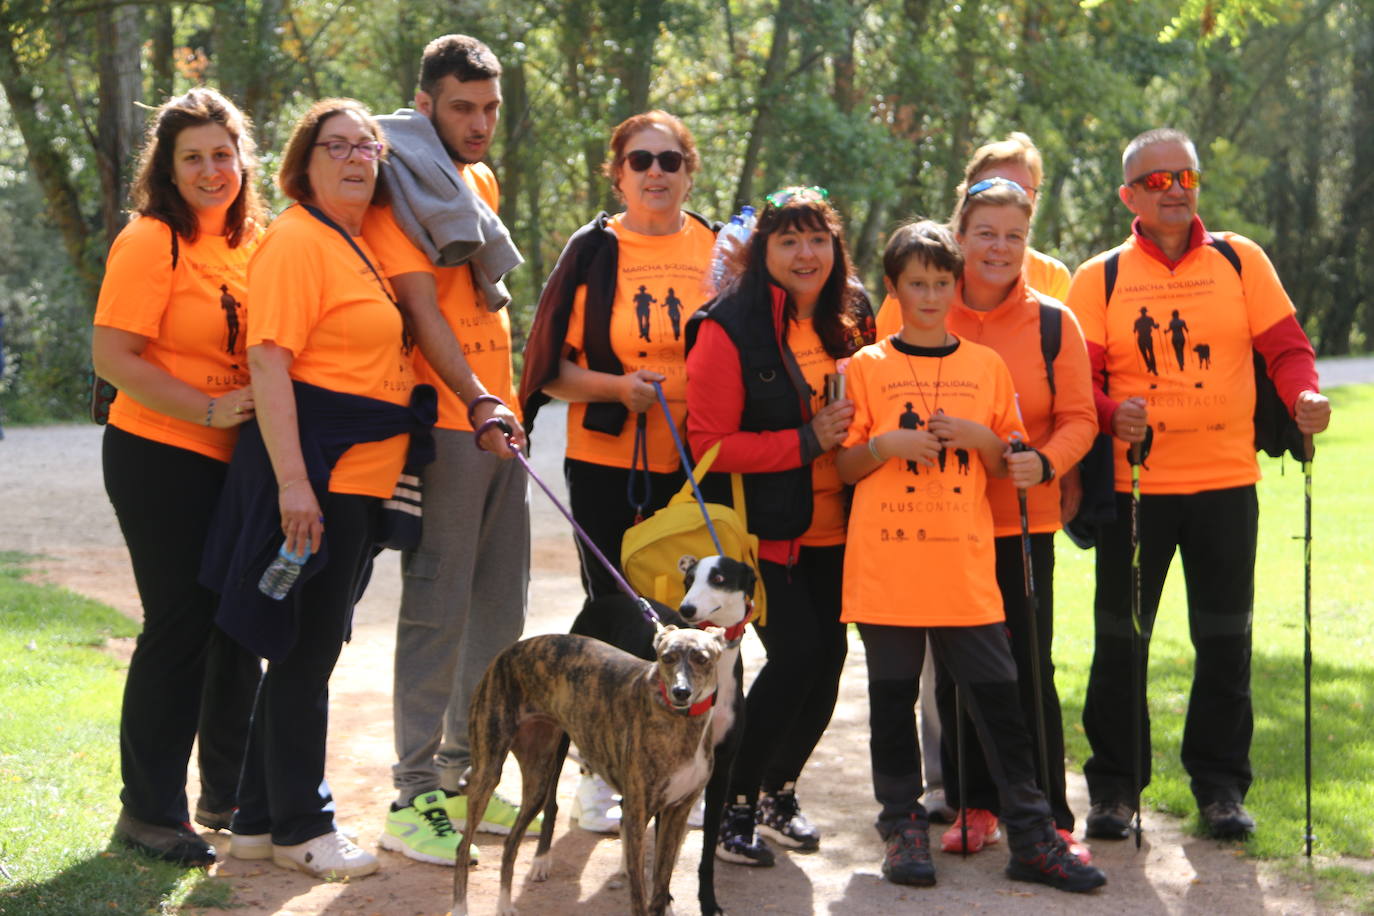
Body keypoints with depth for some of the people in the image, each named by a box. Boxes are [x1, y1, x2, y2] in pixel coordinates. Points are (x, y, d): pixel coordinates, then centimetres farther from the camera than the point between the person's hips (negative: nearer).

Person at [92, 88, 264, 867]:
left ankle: (230, 795, 28)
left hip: (239, 463, 7)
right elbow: (113, 356, -17)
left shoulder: (255, 242, 9)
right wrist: (209, 410, -20)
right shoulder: (152, 242, -11)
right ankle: (150, 810, 10)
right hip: (163, 459, -7)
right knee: (180, 627, -3)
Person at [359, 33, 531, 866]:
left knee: (499, 611, 11)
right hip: (444, 421, -8)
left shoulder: (484, 182, 18)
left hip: (499, 418, 8)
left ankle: (468, 776, 20)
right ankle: (416, 795, -5)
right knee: (438, 611, -8)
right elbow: (422, 308, -17)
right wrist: (476, 400, -29)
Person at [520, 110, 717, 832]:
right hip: (608, 462, -1)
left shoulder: (720, 249, 6)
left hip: (698, 468, 2)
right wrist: (619, 386, -16)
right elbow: (549, 367, -2)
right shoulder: (593, 250, 0)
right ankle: (600, 775, 17)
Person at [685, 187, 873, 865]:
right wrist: (806, 441, -19)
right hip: (764, 529, -6)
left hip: (830, 531, 6)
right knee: (797, 652, -15)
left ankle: (778, 791, 25)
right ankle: (734, 806, 1)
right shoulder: (730, 328, -11)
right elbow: (709, 443, -15)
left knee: (828, 656, 4)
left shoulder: (851, 322, 9)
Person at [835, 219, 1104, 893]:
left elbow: (1010, 465, 13)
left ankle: (1031, 836, 4)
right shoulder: (867, 367, 5)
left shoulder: (987, 367, 11)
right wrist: (886, 445, -13)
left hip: (966, 565, 1)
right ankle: (903, 826, 16)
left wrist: (980, 438, -7)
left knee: (997, 696, 0)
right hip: (886, 563, -1)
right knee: (893, 697, 5)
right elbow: (844, 468, 6)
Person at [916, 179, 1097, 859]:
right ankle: (974, 804, 19)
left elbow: (1078, 419, 0)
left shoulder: (1054, 323, 1)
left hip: (1024, 519, -1)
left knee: (1030, 668, -2)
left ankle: (1047, 818, 6)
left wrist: (1044, 462, -18)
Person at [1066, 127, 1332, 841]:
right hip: (1134, 483, -1)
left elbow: (1284, 346, 3)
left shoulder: (1240, 260, 6)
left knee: (1224, 637, 6)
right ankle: (1115, 784, 15)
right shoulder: (1098, 278, 3)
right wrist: (1113, 415, -22)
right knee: (1120, 637, 3)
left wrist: (1304, 395, -17)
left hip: (1225, 480, 1)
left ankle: (1220, 783, 18)